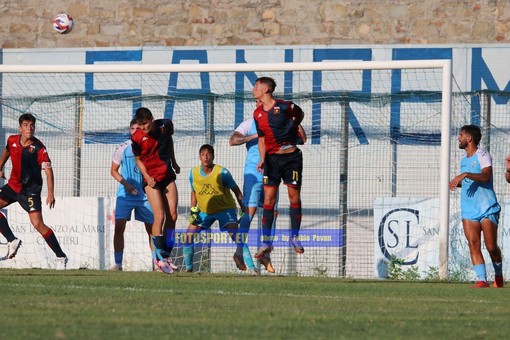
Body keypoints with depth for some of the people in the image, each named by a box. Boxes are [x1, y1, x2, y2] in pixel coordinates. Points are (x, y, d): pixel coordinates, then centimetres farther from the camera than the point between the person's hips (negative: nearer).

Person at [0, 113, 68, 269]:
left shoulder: (39, 148, -19)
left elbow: (48, 171, -22)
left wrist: (51, 194, -32)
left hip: (30, 190, -6)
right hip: (13, 185, 6)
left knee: (38, 224, -15)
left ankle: (61, 257, -5)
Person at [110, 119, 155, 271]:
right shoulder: (123, 148, 0)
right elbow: (113, 171, 6)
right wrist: (125, 184, -9)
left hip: (146, 194, 1)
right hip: (125, 194, -1)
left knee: (152, 228, 6)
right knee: (119, 227, -12)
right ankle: (118, 263, -7)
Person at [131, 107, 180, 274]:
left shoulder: (166, 125, -6)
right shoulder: (137, 138, -16)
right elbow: (138, 159, -3)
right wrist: (147, 176, -16)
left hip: (168, 174, 5)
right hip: (151, 178, -5)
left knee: (172, 216, 1)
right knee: (160, 215, -16)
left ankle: (167, 255, 9)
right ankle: (160, 257, -10)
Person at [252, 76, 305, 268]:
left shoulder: (284, 107, -9)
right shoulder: (258, 114, 5)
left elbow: (299, 115, 12)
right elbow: (261, 139, 10)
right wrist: (262, 159, -2)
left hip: (291, 157, -3)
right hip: (272, 158, 3)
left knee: (294, 196, -1)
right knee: (269, 198, -3)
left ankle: (295, 238, 10)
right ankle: (266, 242, -1)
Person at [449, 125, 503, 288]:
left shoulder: (482, 156, -7)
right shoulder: (464, 160, 17)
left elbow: (486, 176, -24)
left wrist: (465, 175, -33)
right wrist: (457, 183, 10)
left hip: (487, 208, -6)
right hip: (469, 210, 6)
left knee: (491, 247, -6)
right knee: (473, 244, -10)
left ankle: (498, 274, 19)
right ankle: (481, 279, -14)